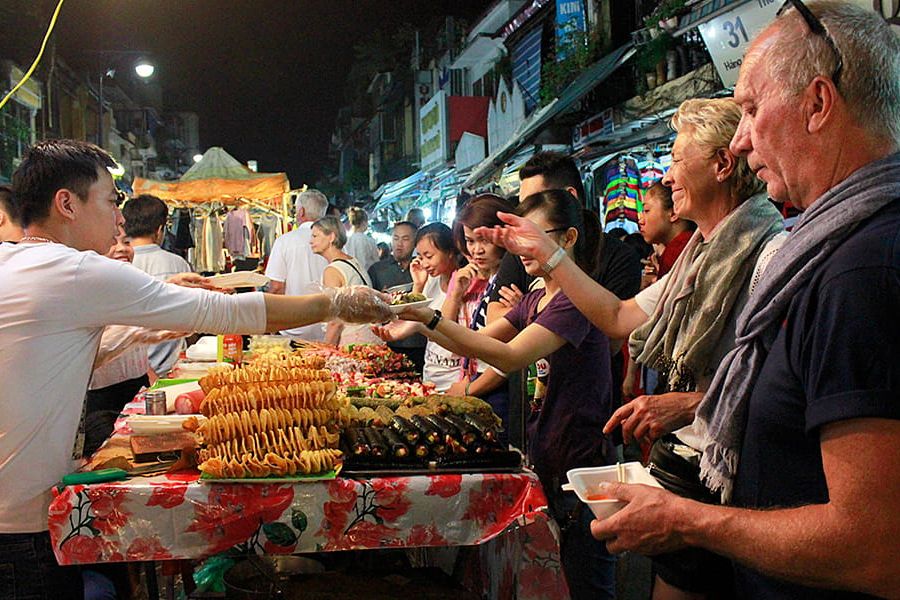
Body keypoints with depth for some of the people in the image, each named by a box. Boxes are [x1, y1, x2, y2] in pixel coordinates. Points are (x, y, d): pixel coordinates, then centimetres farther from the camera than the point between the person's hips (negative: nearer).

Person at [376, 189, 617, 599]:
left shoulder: (576, 299, -17)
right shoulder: (535, 299, 13)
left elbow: (509, 357, -27)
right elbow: (475, 343, 11)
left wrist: (432, 317, -30)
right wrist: (419, 326, -6)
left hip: (583, 457, -9)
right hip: (547, 452, 9)